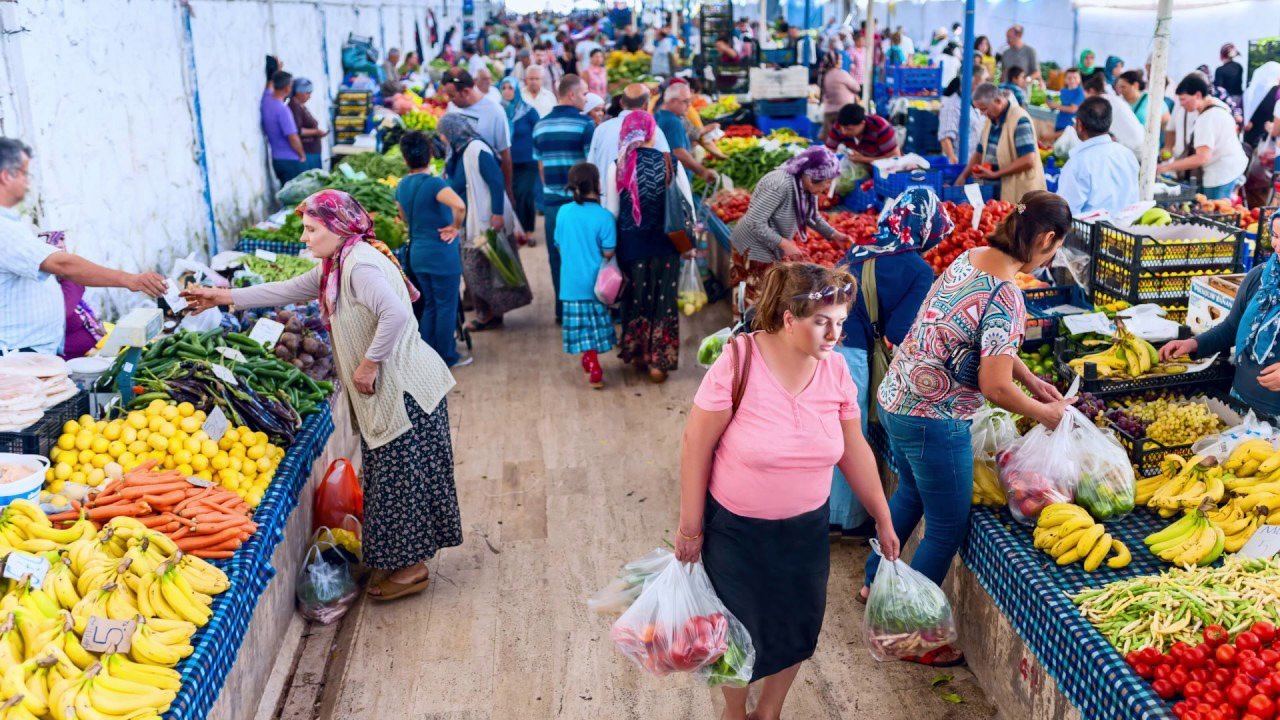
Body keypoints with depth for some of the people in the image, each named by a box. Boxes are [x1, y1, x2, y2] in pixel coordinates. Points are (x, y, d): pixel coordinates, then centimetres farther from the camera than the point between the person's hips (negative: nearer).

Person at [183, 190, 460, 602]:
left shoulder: (361, 265, -20)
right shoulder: (336, 266, 13)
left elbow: (395, 315, -33)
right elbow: (286, 291, 22)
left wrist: (369, 364, -23)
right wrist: (224, 298, 21)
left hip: (405, 390, -10)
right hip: (387, 391, 10)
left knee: (402, 476, 1)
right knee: (389, 476, 18)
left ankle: (412, 567, 14)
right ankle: (402, 557, 31)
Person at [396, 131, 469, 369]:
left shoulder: (402, 186, 4)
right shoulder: (433, 183, -20)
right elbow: (460, 206, -36)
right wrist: (455, 227, -19)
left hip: (417, 253, 7)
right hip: (442, 254, -7)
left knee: (429, 305, 18)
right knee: (446, 307, 6)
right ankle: (447, 357, 15)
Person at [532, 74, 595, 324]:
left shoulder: (540, 125, 7)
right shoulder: (585, 123, -10)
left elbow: (540, 165, 12)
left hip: (552, 200, 5)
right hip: (581, 200, -5)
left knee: (557, 256, 10)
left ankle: (562, 308, 16)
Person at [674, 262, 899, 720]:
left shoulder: (835, 369, -10)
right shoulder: (738, 362, -24)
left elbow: (854, 451, 2)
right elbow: (696, 445, -16)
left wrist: (884, 521, 8)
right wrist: (690, 527, -12)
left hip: (805, 529, 4)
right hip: (735, 529, -4)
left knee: (797, 629, 16)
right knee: (739, 631, 13)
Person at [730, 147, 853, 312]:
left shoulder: (805, 184, -6)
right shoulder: (780, 185, -33)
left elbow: (811, 215, 13)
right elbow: (754, 223, -32)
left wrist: (833, 234, 4)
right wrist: (784, 244, -31)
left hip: (774, 247, 9)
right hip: (755, 247, -9)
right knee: (757, 297, -1)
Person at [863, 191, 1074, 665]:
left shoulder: (969, 257, 3)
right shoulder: (1005, 296, -23)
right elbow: (994, 386, -24)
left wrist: (1033, 381, 15)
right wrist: (1045, 414, -7)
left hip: (895, 398, 9)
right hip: (934, 421, -9)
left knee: (910, 493, 31)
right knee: (948, 528, 9)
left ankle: (876, 581, 50)